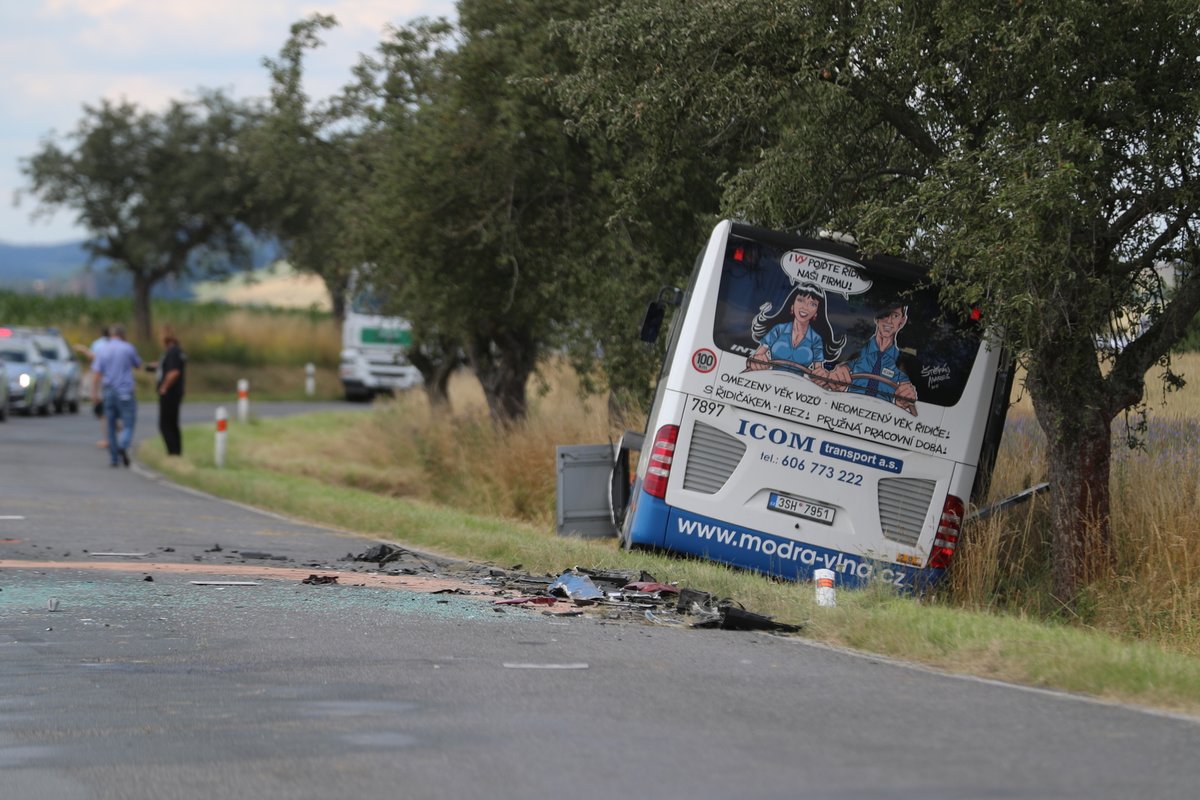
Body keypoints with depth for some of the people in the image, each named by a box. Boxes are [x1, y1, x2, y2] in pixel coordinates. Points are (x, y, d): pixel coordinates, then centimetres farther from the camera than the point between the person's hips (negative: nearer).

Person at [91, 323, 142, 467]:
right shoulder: (128, 348, -4)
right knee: (128, 424, -3)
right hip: (125, 391, -3)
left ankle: (113, 458, 11)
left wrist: (94, 393, -1)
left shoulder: (103, 350, 2)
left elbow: (97, 373, -3)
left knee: (111, 426, 11)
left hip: (108, 391, 3)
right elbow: (138, 365, 12)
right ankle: (123, 446, -31)